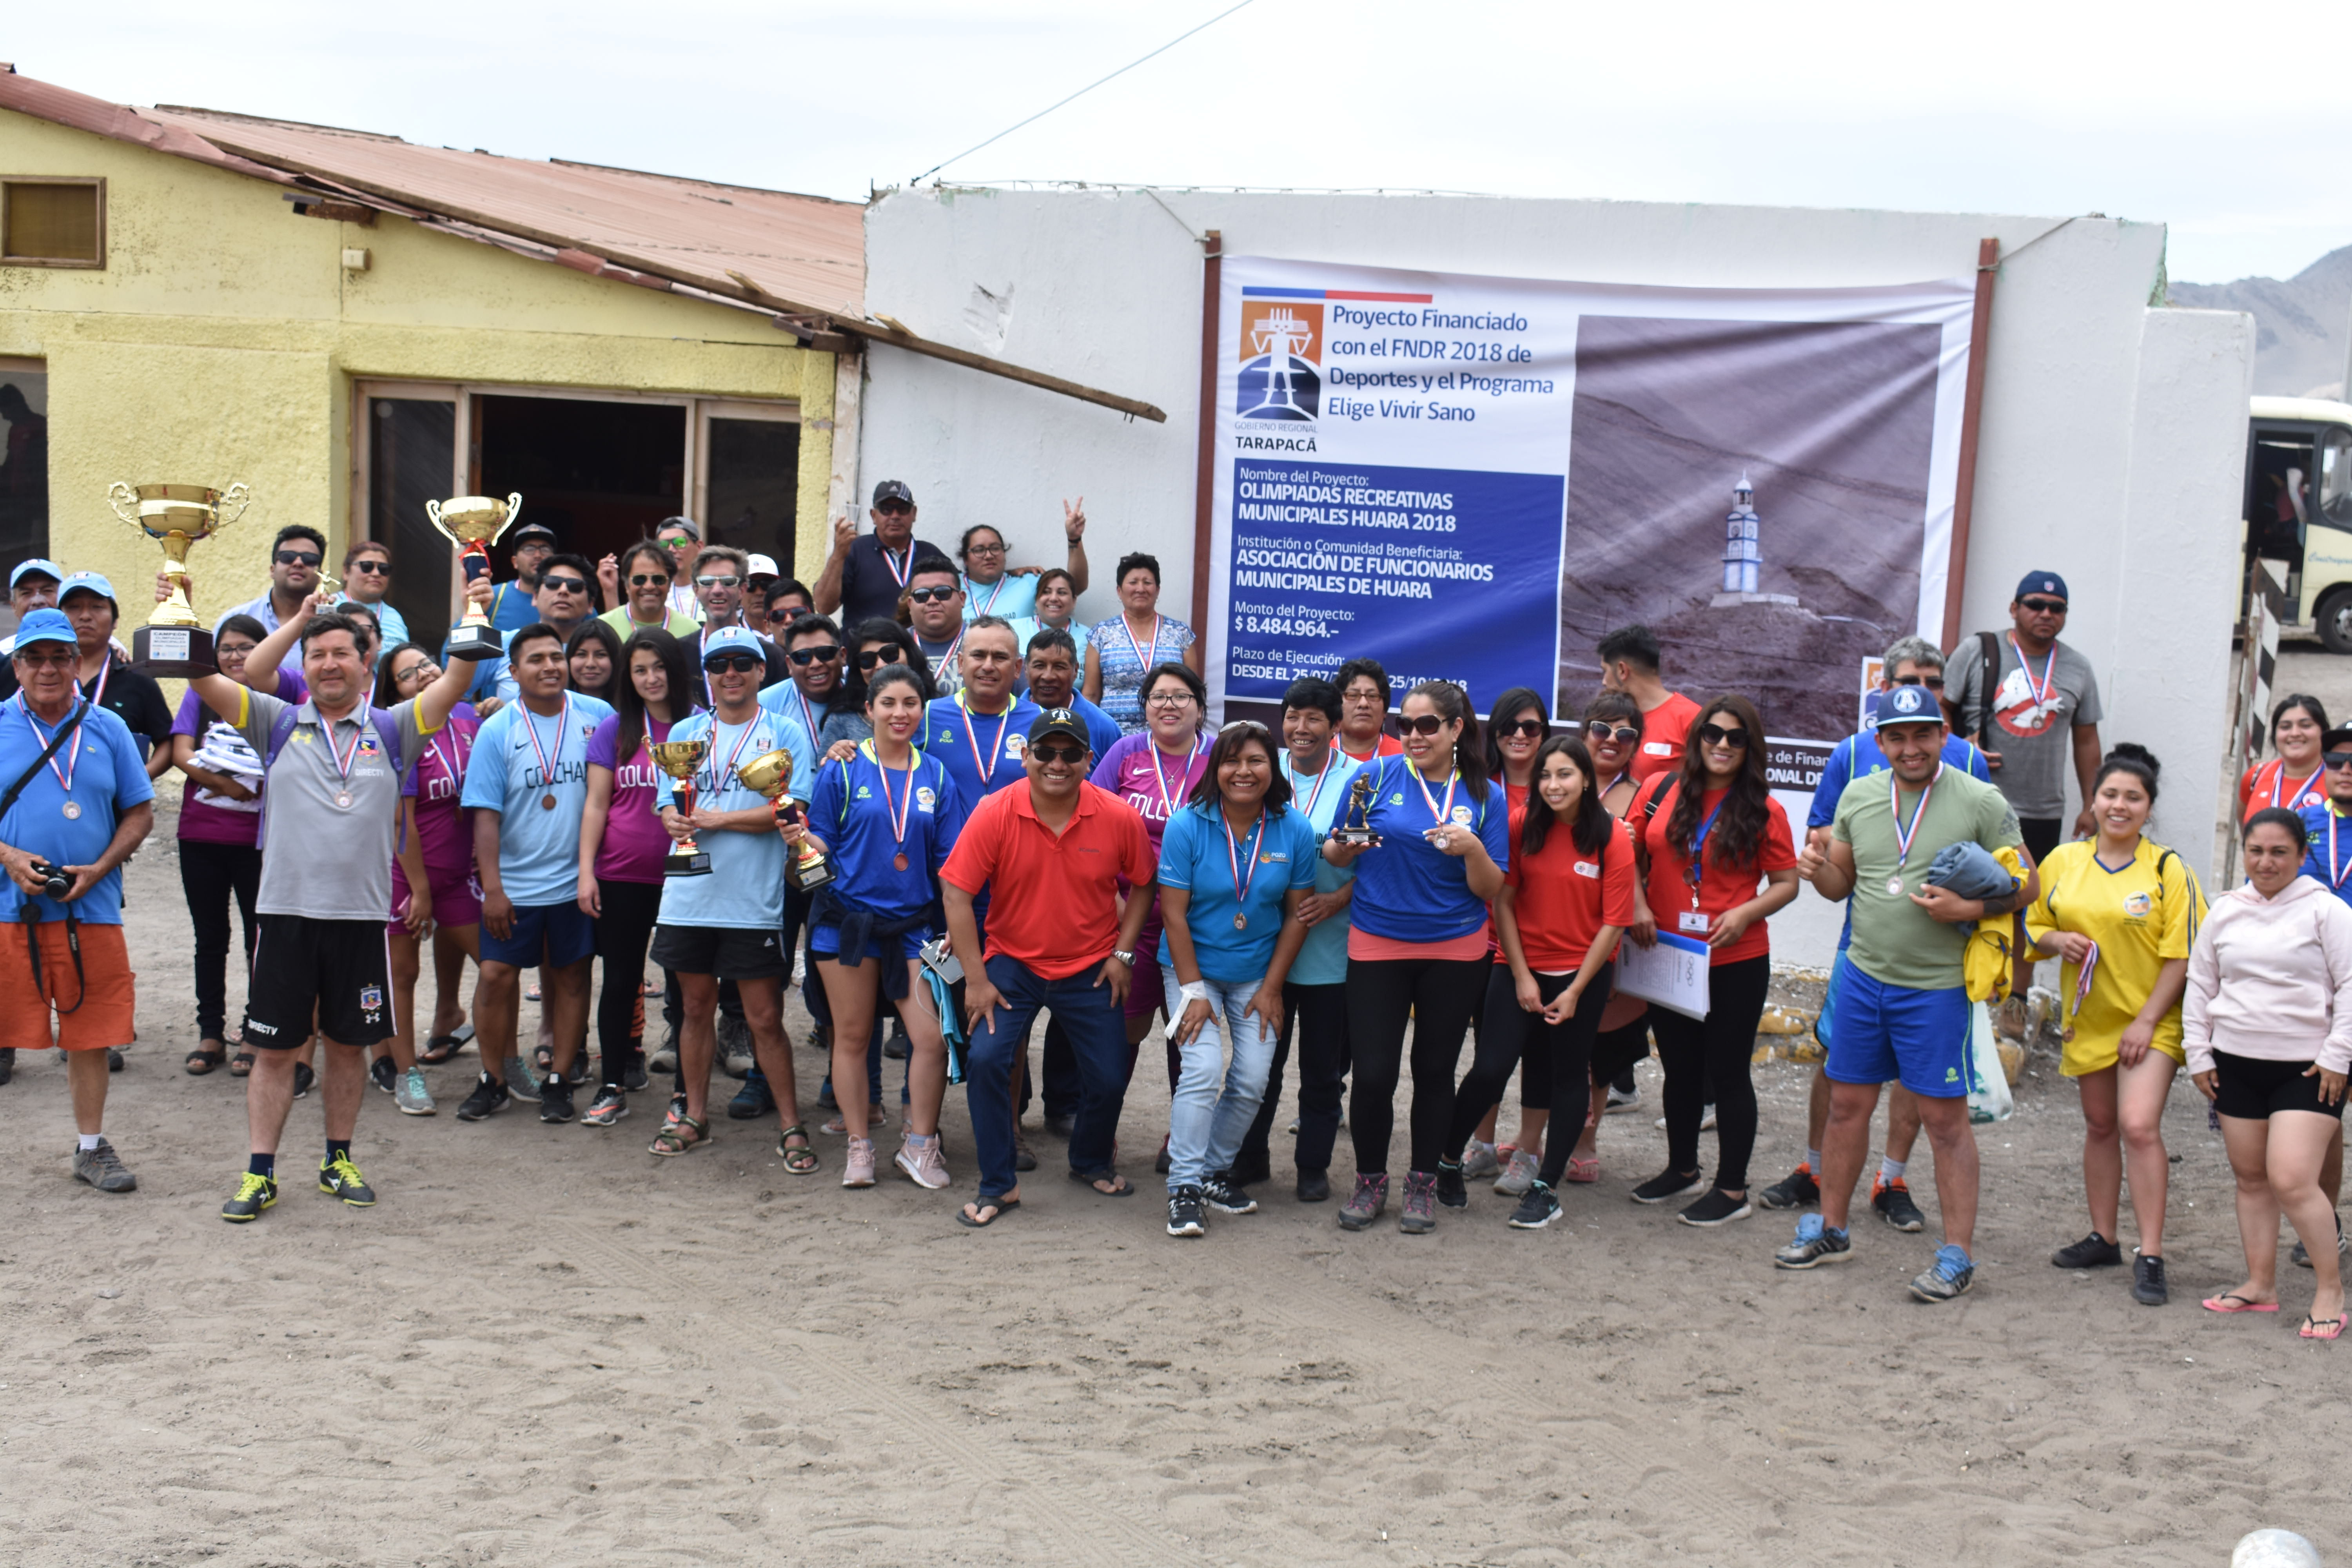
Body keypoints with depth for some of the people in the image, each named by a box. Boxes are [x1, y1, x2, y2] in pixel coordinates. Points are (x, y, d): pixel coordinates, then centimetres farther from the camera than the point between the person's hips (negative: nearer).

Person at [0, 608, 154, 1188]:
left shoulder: (107, 728, 7)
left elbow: (140, 814, 8)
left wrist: (101, 868, -7)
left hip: (91, 907, 2)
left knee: (90, 1033, 7)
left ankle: (92, 1147, 19)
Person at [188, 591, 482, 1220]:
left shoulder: (390, 731, 6)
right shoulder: (279, 725, 6)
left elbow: (452, 685, -4)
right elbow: (203, 677, -1)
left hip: (362, 916, 1)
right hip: (286, 913, 0)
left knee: (348, 1043, 12)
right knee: (274, 1047, 5)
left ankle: (338, 1161, 26)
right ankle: (260, 1173, 12)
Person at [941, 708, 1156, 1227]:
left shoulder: (1119, 818, -12)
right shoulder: (994, 814, -16)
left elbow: (1142, 885, 5)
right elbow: (956, 892, -14)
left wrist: (1122, 953, -3)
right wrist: (976, 979, -15)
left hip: (1090, 969, 1)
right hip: (1012, 963, -1)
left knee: (1109, 1078, 4)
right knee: (986, 1059, -18)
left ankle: (1091, 1162, 37)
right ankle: (998, 1186, -1)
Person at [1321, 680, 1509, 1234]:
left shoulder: (1485, 795, 1)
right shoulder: (1377, 776, -2)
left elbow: (1491, 889, -1)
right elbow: (1334, 856, 4)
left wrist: (1473, 849, -19)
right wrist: (1348, 845, -18)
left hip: (1455, 952, 1)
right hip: (1377, 945, -1)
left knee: (1435, 1069, 10)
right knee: (1373, 1072, -4)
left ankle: (1423, 1182, 24)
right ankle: (1370, 1180, 16)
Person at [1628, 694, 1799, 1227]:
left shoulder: (1764, 811, -7)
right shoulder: (1660, 790, 0)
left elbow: (1786, 882, -2)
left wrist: (1746, 914, -18)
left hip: (1736, 963, -3)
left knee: (1726, 1072, 4)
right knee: (1680, 1070, 18)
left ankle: (1732, 1189, 16)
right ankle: (1682, 1171, 35)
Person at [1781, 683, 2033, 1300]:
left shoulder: (1981, 803, -8)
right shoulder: (1858, 796, 6)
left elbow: (2026, 884, -4)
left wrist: (1968, 909, -20)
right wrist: (1819, 870, -7)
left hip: (1937, 987, -5)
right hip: (1863, 976, 5)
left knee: (1945, 1118, 0)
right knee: (1847, 1105, 12)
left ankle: (1957, 1256, 7)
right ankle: (1830, 1230, 27)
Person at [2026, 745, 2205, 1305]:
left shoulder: (2168, 869, -8)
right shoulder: (2063, 861, 4)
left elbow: (2181, 955, -8)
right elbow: (2034, 925, 15)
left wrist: (2147, 1021, -14)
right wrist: (2057, 941, -9)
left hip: (2150, 1022, -5)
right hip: (2088, 1019, 5)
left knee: (2139, 1126, -16)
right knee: (2100, 1126, 15)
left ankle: (2150, 1258, -12)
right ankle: (2104, 1239, 28)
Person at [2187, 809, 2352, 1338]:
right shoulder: (2226, 912, 8)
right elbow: (2199, 985, 15)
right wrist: (2198, 1054, 10)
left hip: (2306, 1068, -5)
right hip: (2236, 1064, 5)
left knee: (2291, 1180, -14)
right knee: (2250, 1177, 10)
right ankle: (2261, 1284, 21)